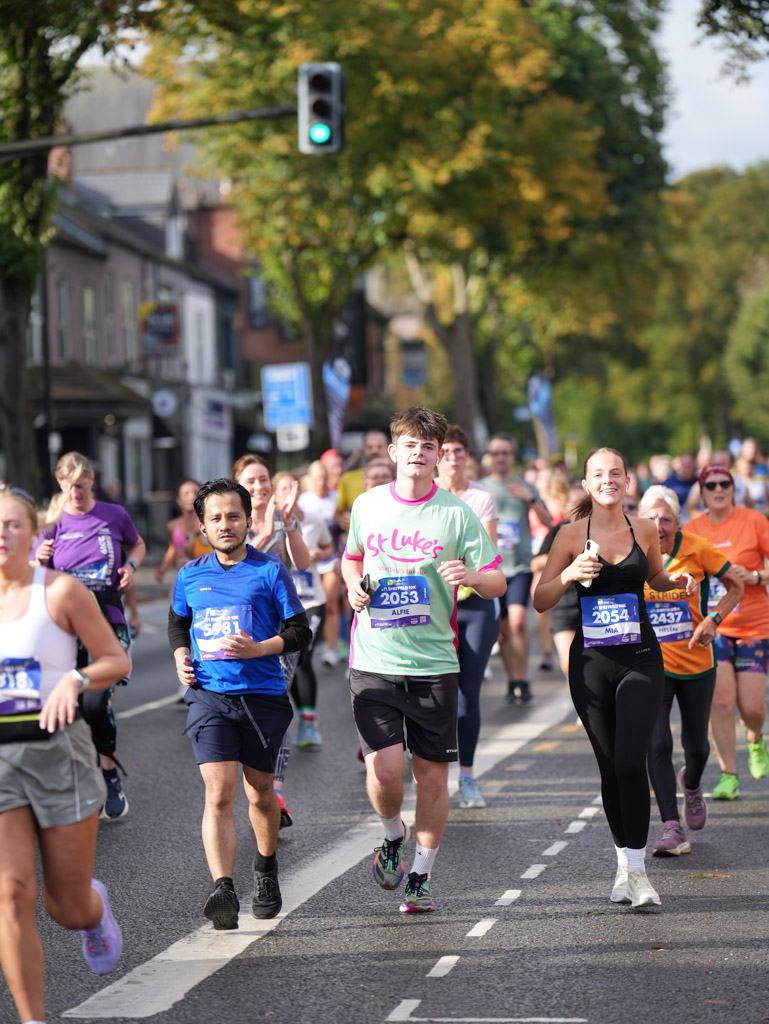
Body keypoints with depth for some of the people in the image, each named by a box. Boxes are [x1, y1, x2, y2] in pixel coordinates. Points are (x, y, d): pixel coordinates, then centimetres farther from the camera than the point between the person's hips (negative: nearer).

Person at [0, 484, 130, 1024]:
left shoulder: (61, 591, -5)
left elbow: (118, 661, 0)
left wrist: (76, 680, -19)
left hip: (57, 749, -2)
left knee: (69, 908, 6)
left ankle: (95, 906, 45)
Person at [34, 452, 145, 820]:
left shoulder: (114, 515, 2)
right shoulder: (53, 523, 3)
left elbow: (138, 545, 22)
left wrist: (131, 566, 1)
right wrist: (40, 558, -15)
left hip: (108, 620, -2)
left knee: (96, 701, -17)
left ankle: (109, 773, 4)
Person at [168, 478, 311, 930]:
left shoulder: (270, 571, -1)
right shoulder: (191, 575, 8)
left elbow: (300, 631, 0)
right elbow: (178, 622, 26)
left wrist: (259, 649, -16)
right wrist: (181, 656, 7)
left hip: (263, 696, -1)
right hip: (209, 695, 1)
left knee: (260, 793, 13)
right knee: (219, 795, -14)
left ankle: (266, 868, 39)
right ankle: (224, 890, -24)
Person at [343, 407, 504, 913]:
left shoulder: (458, 514, -2)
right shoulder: (367, 505, 5)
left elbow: (498, 582, 1)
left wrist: (472, 576, -21)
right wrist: (354, 584, 2)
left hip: (434, 662, 0)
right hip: (374, 661, 1)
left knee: (432, 773, 3)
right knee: (384, 768, -12)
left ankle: (422, 875, 21)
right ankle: (393, 834, 21)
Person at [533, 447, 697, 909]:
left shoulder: (646, 530, 4)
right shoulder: (572, 534, -2)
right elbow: (541, 600, -1)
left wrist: (677, 581, 1)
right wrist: (569, 575, -19)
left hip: (640, 659, 0)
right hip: (591, 662, 0)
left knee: (630, 761, -14)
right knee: (610, 767, 7)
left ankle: (636, 870, -7)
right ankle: (625, 863, 24)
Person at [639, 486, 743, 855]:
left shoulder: (696, 549, -9)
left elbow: (735, 586, 1)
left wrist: (713, 620, -13)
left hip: (696, 662, 1)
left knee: (696, 745, 12)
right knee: (657, 744, -16)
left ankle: (691, 786, 48)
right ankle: (673, 830, -14)